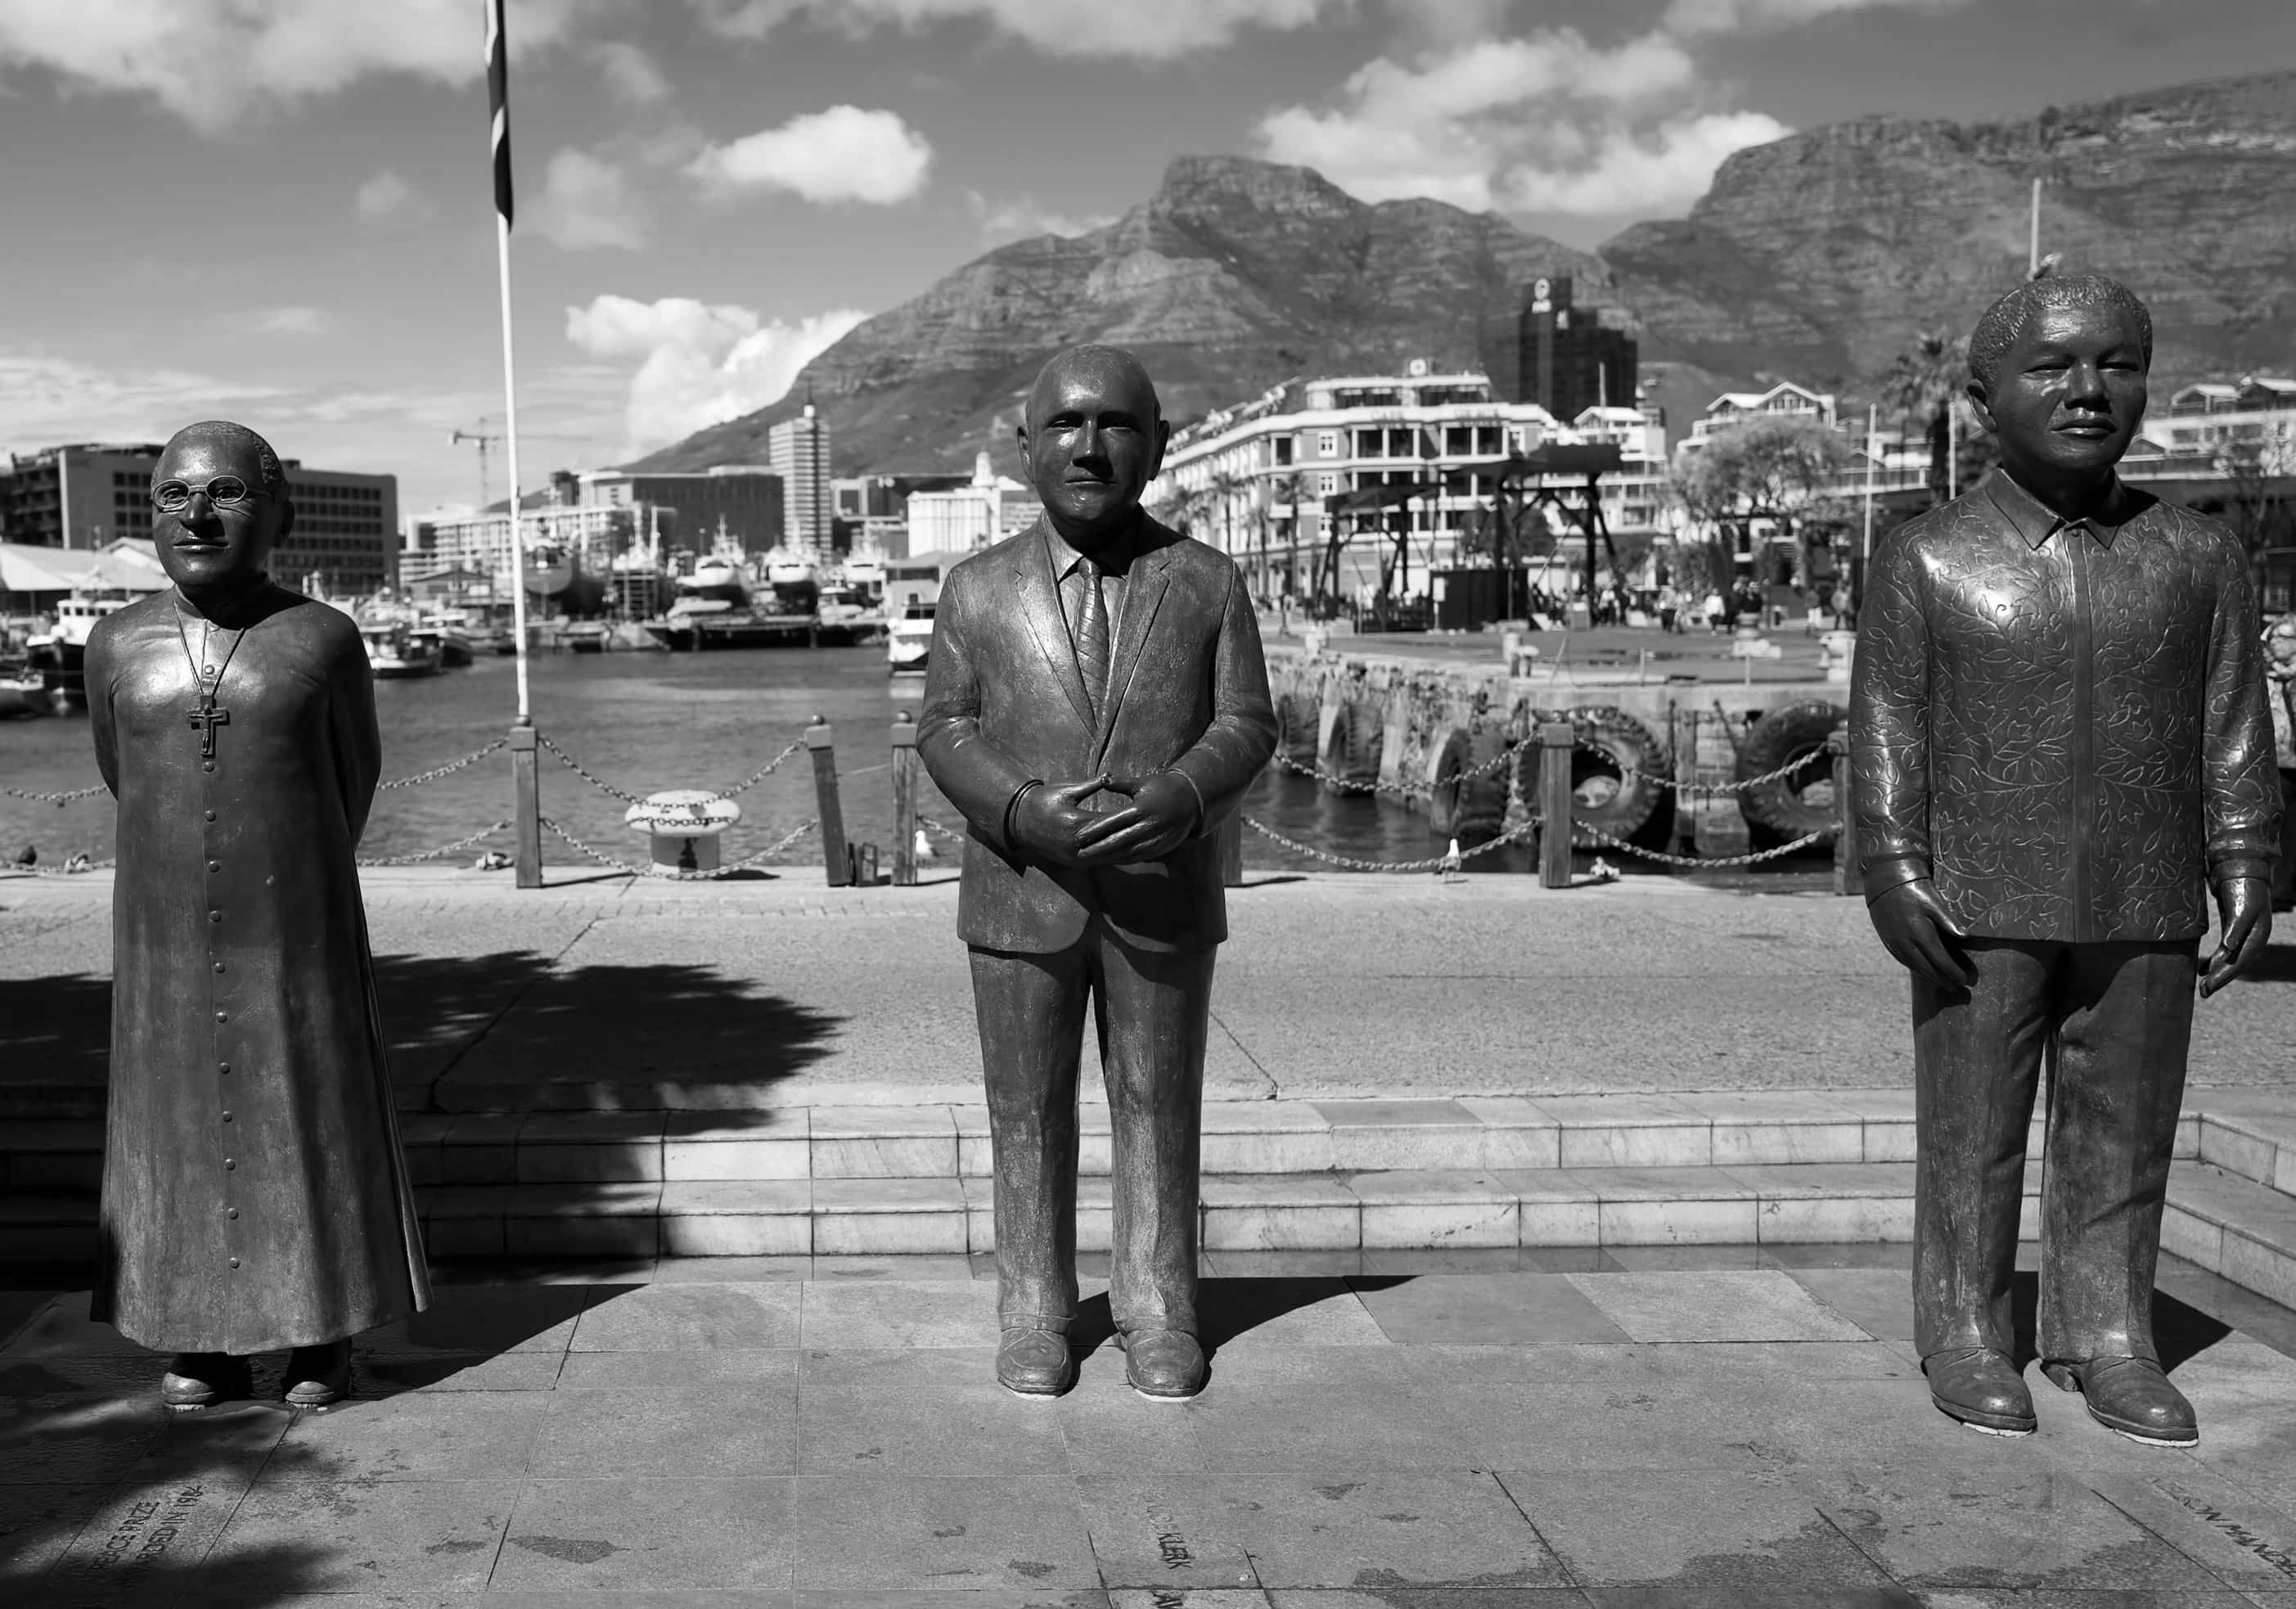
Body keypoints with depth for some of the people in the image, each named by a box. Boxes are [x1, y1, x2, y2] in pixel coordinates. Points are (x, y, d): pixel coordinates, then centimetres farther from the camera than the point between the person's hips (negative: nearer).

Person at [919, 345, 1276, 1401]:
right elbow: (946, 728, 1)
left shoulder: (1207, 583, 1)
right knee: (1029, 1115, 9)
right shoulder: (978, 589, 2)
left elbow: (1246, 723, -1)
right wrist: (1023, 811, -17)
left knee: (1158, 1112, 8)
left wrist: (1182, 798, -21)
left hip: (1164, 903, 0)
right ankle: (1035, 1318, 22)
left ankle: (1157, 1314, 22)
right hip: (1022, 897, 0)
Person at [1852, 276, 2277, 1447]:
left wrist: (2246, 877, 3)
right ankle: (1964, 1334, 17)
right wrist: (1895, 874, -9)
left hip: (2145, 912, 2)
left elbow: (2234, 733, 8)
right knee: (1971, 1131, 5)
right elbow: (1886, 727, -2)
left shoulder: (2198, 559, 5)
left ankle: (2106, 1337, 22)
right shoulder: (1928, 562, -1)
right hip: (1982, 908, -2)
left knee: (2123, 1136, 9)